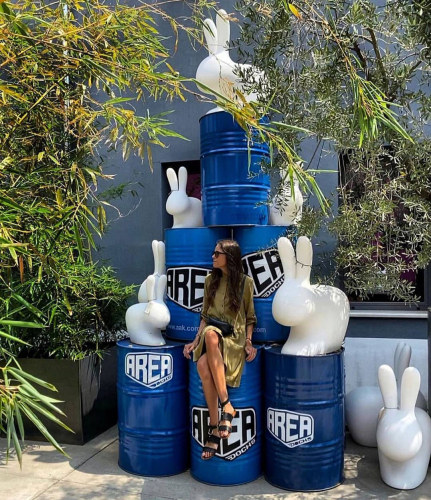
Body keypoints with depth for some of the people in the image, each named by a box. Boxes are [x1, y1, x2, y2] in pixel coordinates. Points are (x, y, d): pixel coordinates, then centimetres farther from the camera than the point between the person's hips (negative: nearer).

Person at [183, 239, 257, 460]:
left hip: (234, 338, -3)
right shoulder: (210, 280, 12)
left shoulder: (245, 282, 2)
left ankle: (226, 406, -28)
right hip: (211, 336, 3)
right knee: (202, 365, -33)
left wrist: (248, 342, -6)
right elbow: (205, 315, 14)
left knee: (211, 334, -38)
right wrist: (196, 340, 3)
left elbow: (250, 318, 7)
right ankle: (214, 427, -20)